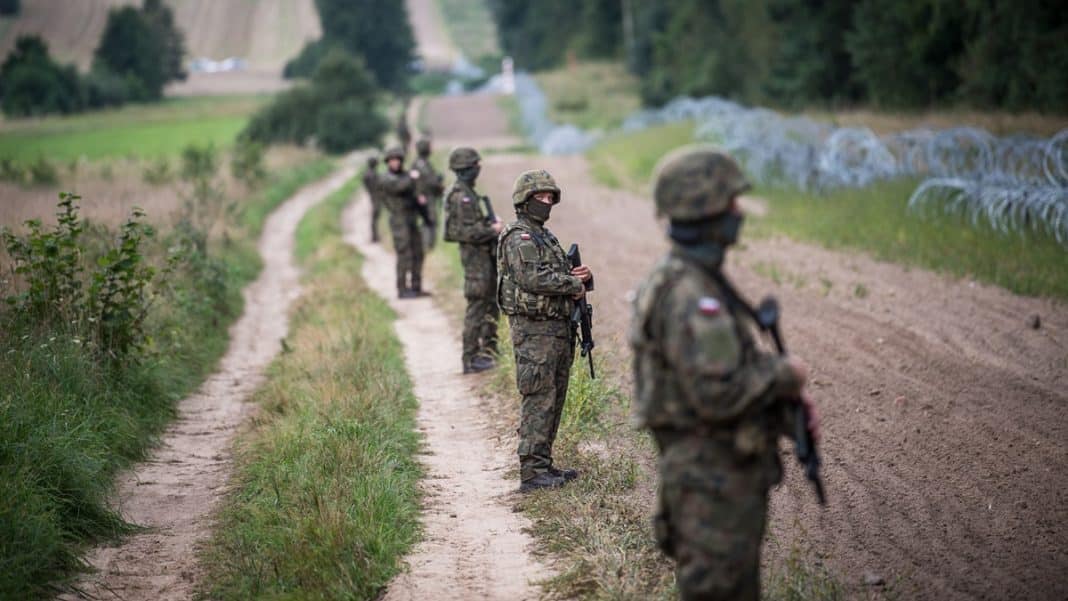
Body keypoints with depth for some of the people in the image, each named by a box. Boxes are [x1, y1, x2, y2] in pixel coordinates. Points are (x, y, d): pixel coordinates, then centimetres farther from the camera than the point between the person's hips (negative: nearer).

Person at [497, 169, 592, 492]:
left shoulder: (546, 236, 19)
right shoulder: (519, 237, -11)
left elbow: (560, 275, 23)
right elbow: (532, 278, -24)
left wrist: (581, 275, 0)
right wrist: (574, 285, -14)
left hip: (558, 329, 10)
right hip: (534, 330, -10)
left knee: (554, 398, 13)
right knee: (539, 400, -9)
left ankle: (544, 464, 20)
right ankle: (532, 471, -8)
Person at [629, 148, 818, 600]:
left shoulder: (687, 280, 11)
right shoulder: (691, 295, -22)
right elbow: (717, 393, -28)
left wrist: (785, 410, 8)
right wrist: (782, 374, -12)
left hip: (721, 466, 10)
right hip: (713, 478, -10)